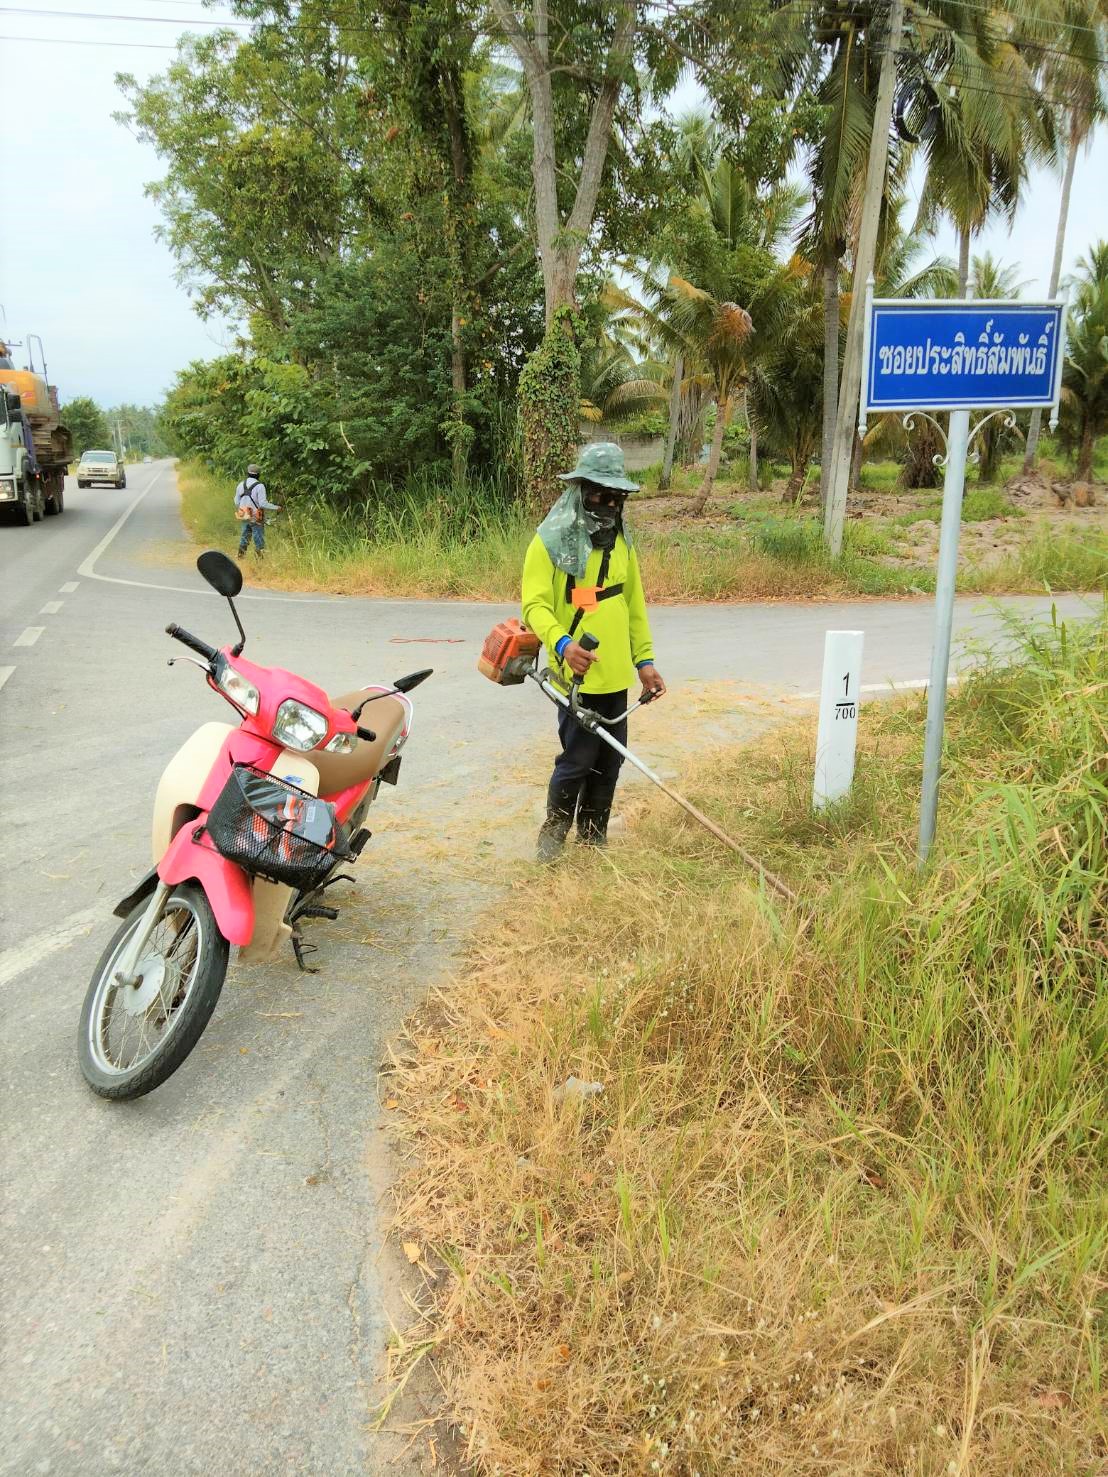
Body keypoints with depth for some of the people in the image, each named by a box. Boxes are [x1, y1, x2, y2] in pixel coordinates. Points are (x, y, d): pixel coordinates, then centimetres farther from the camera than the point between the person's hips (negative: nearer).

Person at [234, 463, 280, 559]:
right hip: (256, 519, -6)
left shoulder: (241, 485, 3)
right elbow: (263, 503, -21)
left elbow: (236, 502, 9)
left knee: (244, 537, 19)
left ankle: (241, 557, 25)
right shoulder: (259, 486, -16)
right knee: (259, 541, 2)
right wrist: (276, 508, -10)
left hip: (245, 517, 6)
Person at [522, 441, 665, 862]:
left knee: (609, 762, 11)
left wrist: (644, 659, 12)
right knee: (578, 760, -4)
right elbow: (535, 603, -16)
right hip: (577, 674, -6)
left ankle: (592, 841, 27)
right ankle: (553, 835, 18)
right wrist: (562, 643, -33)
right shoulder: (551, 540, -8)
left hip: (615, 675, 6)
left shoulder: (621, 540, 12)